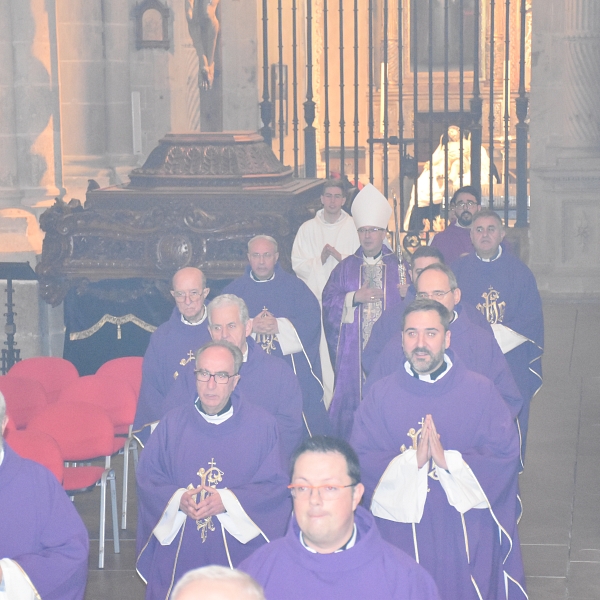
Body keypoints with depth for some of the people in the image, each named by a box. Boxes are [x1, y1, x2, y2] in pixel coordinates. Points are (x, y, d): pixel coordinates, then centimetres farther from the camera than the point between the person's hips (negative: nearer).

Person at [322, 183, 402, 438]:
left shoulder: (398, 267, 10)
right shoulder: (344, 268, 13)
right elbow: (328, 301, 2)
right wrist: (354, 298, -12)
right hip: (353, 351, 1)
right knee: (351, 400, -2)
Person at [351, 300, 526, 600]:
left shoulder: (480, 391, 0)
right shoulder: (381, 395, 2)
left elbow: (505, 454, -8)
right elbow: (360, 459, -6)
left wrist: (449, 460, -20)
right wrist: (412, 460, -20)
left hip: (467, 533, 0)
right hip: (403, 536, 1)